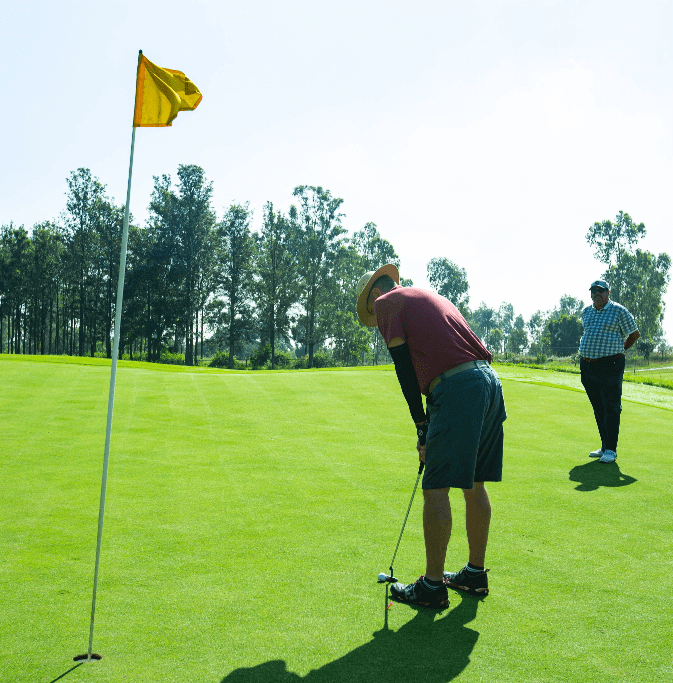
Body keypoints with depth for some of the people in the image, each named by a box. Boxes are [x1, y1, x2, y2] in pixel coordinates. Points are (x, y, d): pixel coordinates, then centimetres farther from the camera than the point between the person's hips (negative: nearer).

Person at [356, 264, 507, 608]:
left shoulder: (387, 302, 6)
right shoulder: (426, 296, 30)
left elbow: (404, 367, -2)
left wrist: (421, 425, 2)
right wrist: (430, 426, 23)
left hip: (458, 388, -9)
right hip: (490, 381, 9)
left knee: (436, 488, -2)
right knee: (474, 484, 16)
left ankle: (432, 585, 5)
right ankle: (476, 574, 27)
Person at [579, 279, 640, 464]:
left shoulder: (619, 311, -3)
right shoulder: (586, 312, 14)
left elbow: (634, 334, 4)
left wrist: (619, 350, 11)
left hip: (610, 366, -6)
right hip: (587, 365, 6)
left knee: (611, 408, -6)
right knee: (598, 408, 10)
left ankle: (611, 450, -2)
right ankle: (605, 447, 18)